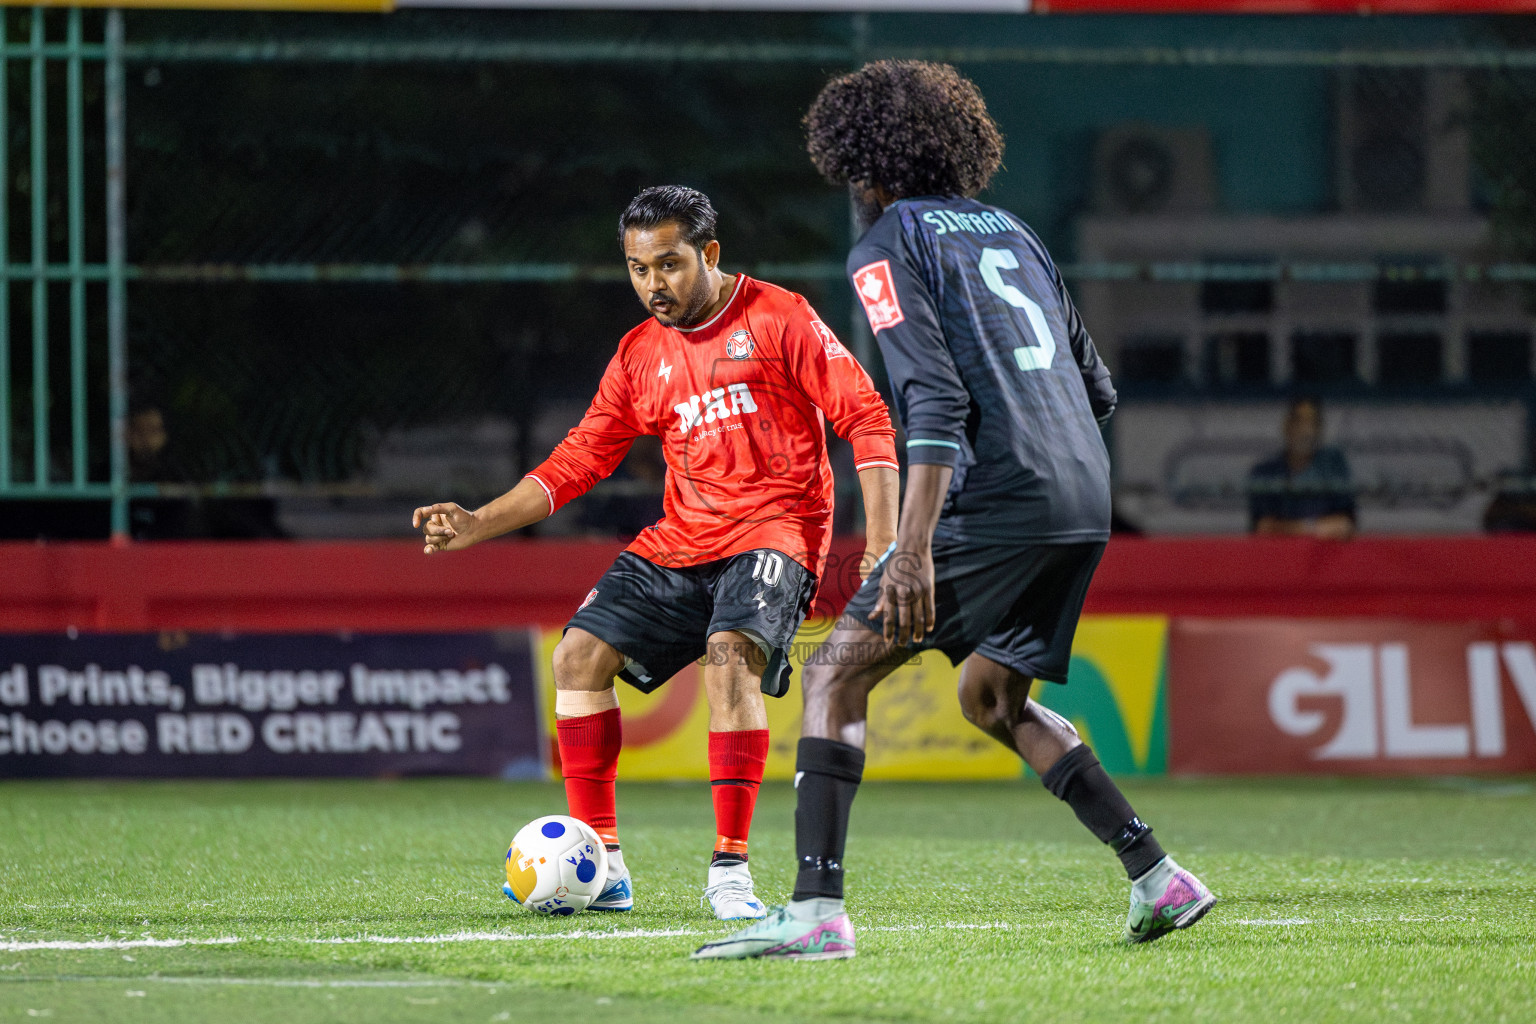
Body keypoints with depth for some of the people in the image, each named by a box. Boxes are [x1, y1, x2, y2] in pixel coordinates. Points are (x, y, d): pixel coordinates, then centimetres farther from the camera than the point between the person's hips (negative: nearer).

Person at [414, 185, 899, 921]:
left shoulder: (778, 319, -4)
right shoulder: (639, 355, 12)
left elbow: (866, 420, -7)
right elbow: (577, 460, 14)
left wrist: (881, 543, -17)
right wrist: (479, 524, 2)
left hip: (775, 529, -6)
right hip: (681, 542, 6)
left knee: (731, 656, -31)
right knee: (579, 654, -8)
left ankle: (730, 867, -27)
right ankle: (601, 864, -2)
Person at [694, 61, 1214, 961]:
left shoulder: (889, 246, -1)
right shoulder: (1010, 231, 22)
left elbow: (937, 402, -15)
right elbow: (1098, 387, 23)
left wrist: (914, 550, -20)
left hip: (997, 503, -8)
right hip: (1085, 501, 8)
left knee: (838, 671, -4)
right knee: (992, 700, 24)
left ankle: (816, 911, -17)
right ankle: (1159, 879, 19)